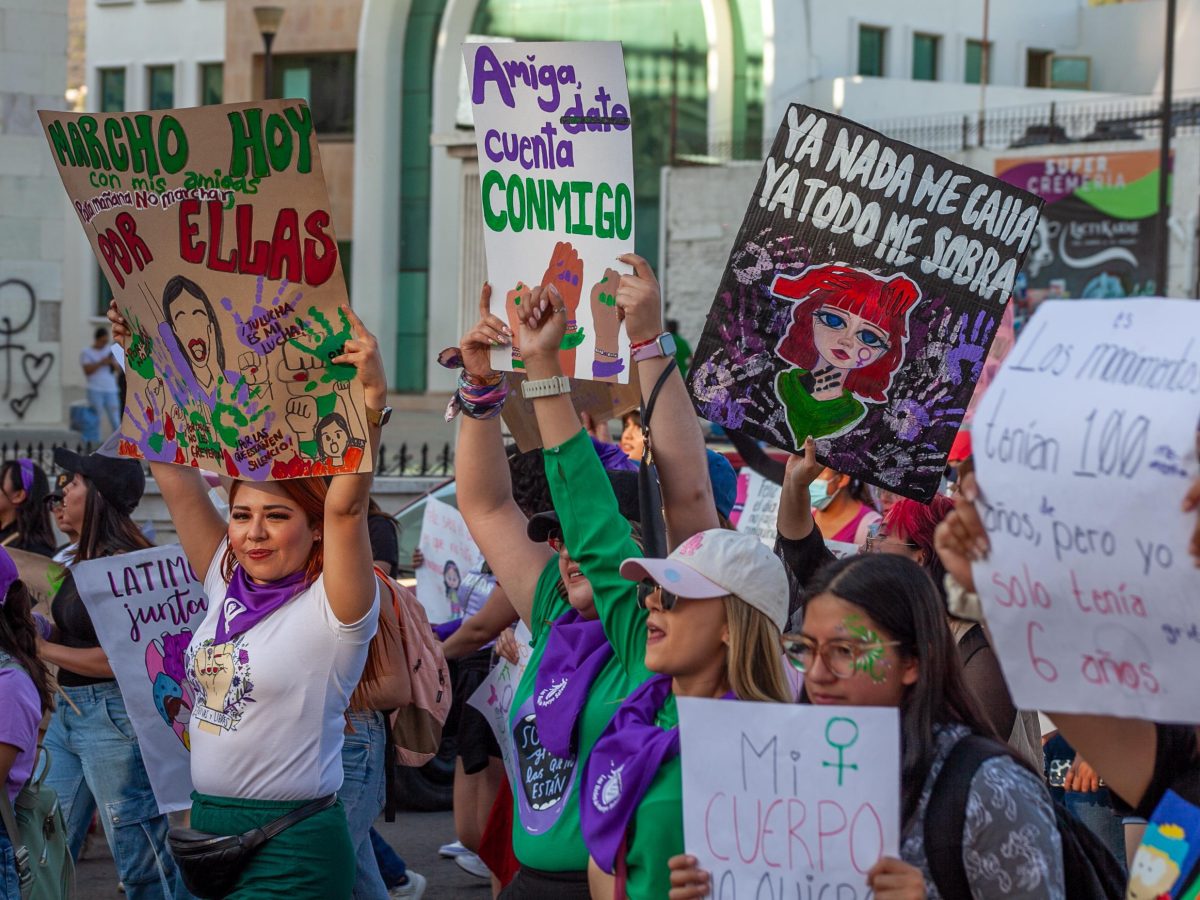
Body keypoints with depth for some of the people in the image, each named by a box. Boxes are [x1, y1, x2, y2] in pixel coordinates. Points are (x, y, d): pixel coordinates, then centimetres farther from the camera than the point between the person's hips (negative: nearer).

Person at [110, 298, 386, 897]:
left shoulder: (330, 607, -10)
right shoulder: (227, 585, 7)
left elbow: (345, 507, -26)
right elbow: (177, 478, 8)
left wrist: (370, 405, -37)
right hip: (208, 826, 7)